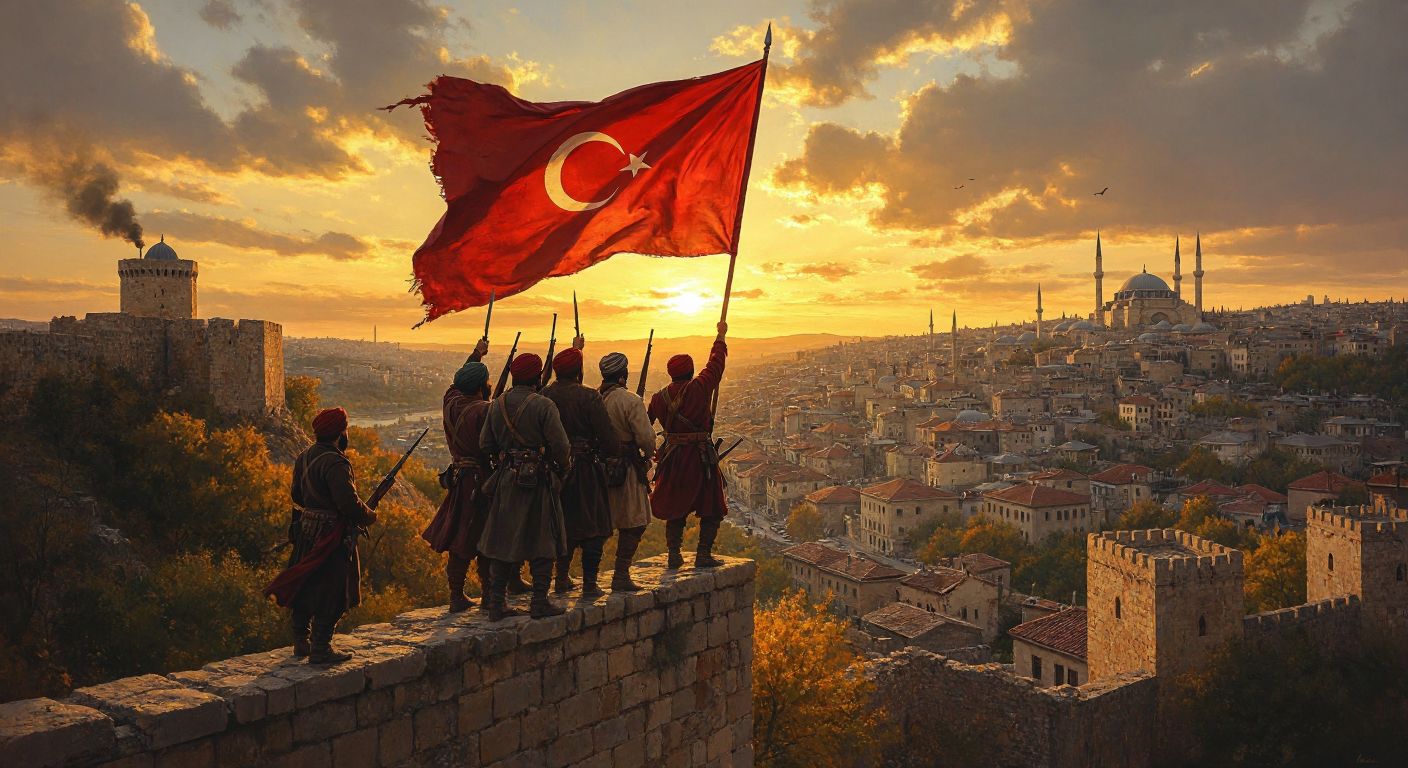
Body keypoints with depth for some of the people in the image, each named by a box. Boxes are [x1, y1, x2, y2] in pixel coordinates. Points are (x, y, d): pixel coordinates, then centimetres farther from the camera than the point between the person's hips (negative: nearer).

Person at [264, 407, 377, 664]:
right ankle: (320, 649, 4)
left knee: (305, 588, 17)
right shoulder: (335, 463, -21)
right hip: (331, 537, -9)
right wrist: (370, 516, -8)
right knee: (330, 595, 0)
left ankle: (301, 642, 28)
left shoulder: (303, 458, 8)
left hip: (305, 534, 9)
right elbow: (349, 503, -25)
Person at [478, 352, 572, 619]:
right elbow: (560, 445, -14)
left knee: (505, 540, 12)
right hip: (539, 481, -5)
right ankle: (540, 602, 7)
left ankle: (497, 602, 14)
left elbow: (485, 444, 7)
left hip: (506, 480, 5)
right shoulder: (543, 405, -13)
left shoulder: (497, 405, 3)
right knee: (542, 541, 6)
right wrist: (562, 467, 4)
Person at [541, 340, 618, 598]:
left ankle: (562, 579, 24)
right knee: (592, 527, 5)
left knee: (564, 523, 19)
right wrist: (604, 456, 3)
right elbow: (608, 438, -16)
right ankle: (589, 584, 6)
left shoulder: (544, 395, -3)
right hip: (586, 469, -5)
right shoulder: (589, 397, -16)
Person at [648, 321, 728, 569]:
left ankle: (674, 554, 14)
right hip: (701, 456, -4)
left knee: (676, 506, 17)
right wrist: (721, 337, 16)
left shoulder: (659, 398, 1)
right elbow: (715, 363, 2)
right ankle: (704, 554, 6)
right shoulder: (699, 388, -11)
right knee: (711, 507, 9)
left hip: (672, 458, 4)